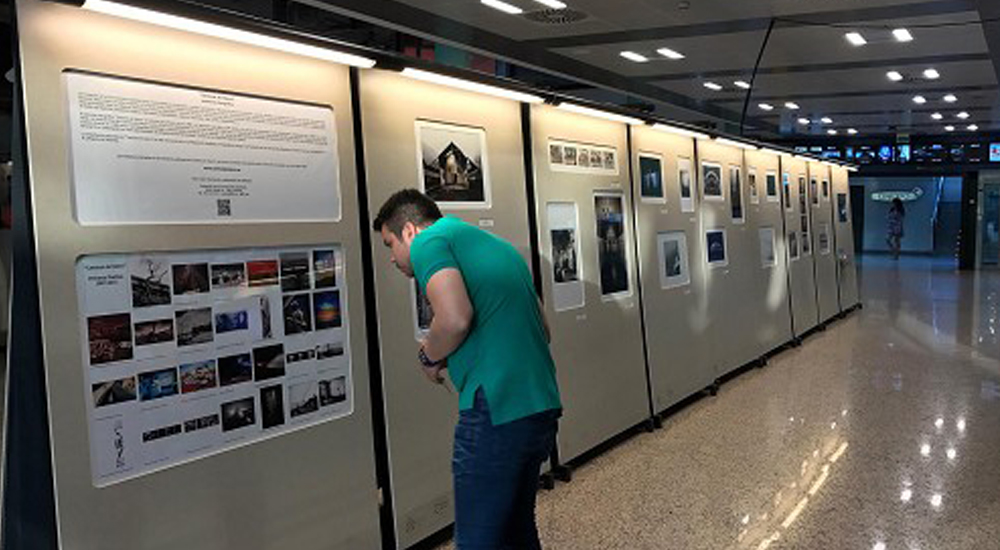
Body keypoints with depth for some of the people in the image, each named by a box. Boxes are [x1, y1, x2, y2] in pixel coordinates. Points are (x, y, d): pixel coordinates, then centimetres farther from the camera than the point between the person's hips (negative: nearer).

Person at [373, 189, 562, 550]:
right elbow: (542, 329, 22)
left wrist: (429, 356, 0)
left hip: (496, 411, -9)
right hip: (542, 406, 9)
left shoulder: (430, 240, -2)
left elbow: (455, 319, -20)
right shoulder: (498, 246, 23)